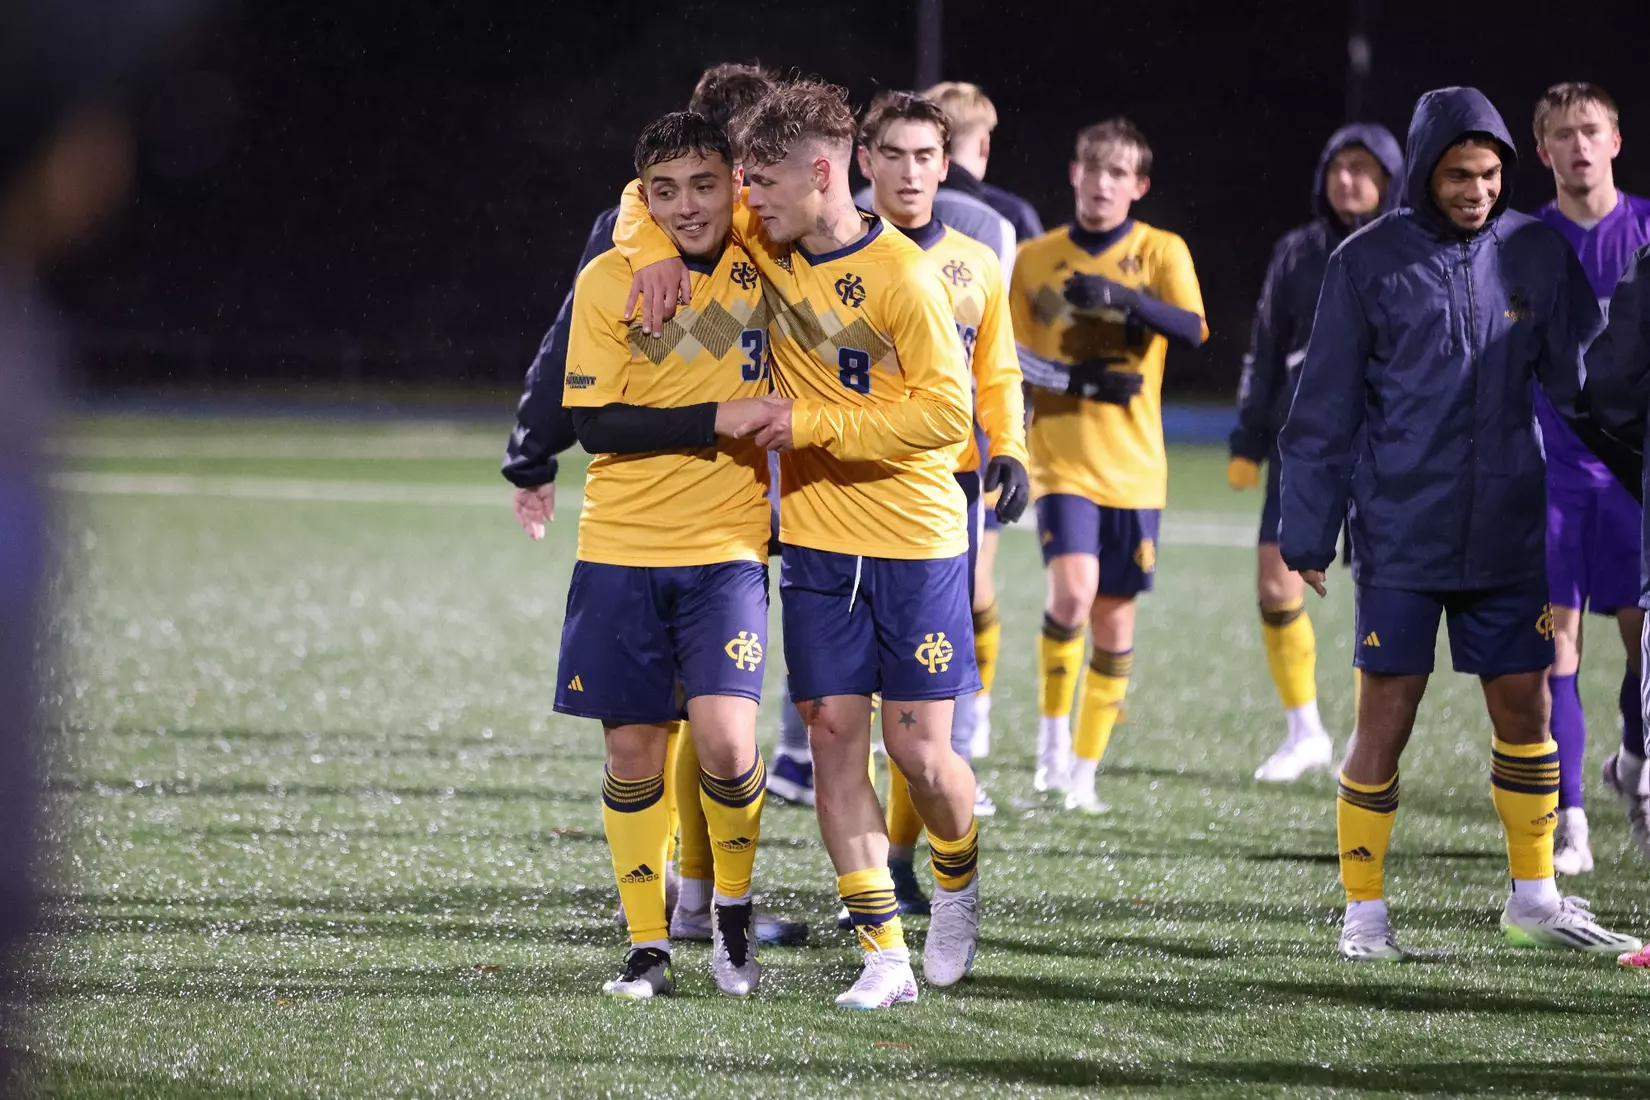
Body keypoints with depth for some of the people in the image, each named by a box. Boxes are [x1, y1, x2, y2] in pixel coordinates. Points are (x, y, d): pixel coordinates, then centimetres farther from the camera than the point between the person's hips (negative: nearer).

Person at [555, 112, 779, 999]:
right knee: (632, 750, 2)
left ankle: (733, 906, 11)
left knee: (724, 740, -15)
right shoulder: (608, 282, -5)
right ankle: (647, 947, 16)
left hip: (726, 549, 0)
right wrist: (717, 420, -17)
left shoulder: (762, 266, 0)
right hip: (620, 550, 0)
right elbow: (596, 424, -9)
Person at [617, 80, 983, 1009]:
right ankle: (885, 953, 0)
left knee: (918, 745, -3)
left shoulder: (902, 277, -16)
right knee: (834, 733, -3)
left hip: (915, 543, -5)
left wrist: (812, 423, -18)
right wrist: (657, 250, -7)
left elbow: (947, 413, -18)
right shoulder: (765, 242, 2)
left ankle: (959, 883, 29)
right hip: (819, 541, 5)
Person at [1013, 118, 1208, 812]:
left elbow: (1192, 329, -16)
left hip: (1134, 467, 1)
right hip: (1060, 460, -1)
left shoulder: (1160, 253, 1)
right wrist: (1078, 378, -12)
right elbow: (1010, 357, 5)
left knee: (1115, 618, 4)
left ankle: (1083, 769, 17)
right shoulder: (1034, 259, 5)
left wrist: (1121, 298, -31)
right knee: (1073, 591, -22)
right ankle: (1053, 725, -1)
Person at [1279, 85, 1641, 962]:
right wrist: (1306, 534, 0)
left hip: (1509, 533, 3)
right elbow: (1325, 410, 1)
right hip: (1401, 536, -3)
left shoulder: (1537, 255, 4)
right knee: (1386, 718, -2)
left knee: (1525, 711, 8)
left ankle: (1534, 898, 21)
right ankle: (1363, 912, 7)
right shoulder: (1368, 262, -3)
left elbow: (1579, 381, 10)